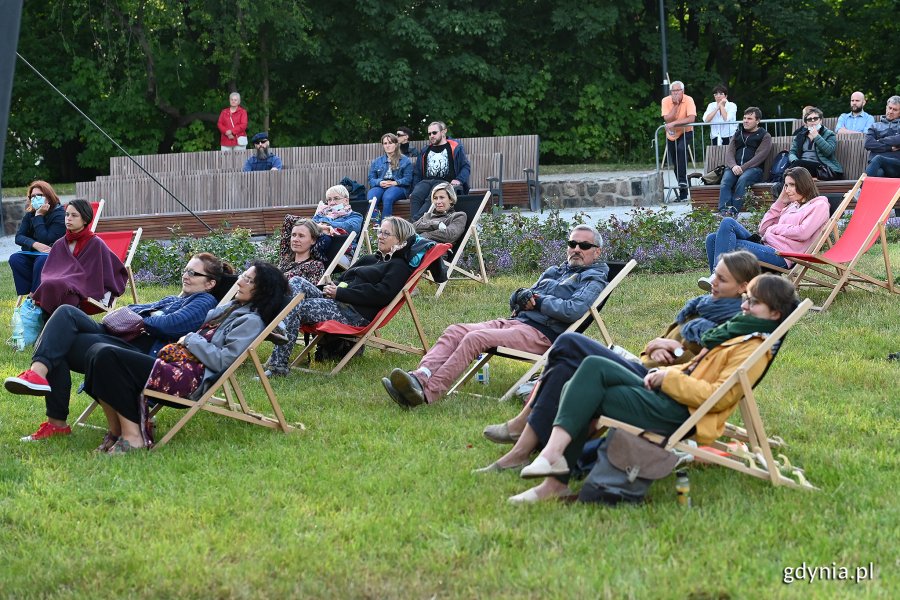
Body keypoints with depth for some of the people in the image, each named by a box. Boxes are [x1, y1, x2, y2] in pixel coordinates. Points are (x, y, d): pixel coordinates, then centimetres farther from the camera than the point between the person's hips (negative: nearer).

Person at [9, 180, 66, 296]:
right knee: (15, 259, -23)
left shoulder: (59, 214, -13)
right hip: (33, 254, 6)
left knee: (41, 261, -37)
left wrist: (38, 216, -19)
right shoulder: (29, 215, 7)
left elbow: (47, 240, -21)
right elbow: (19, 237, -5)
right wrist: (35, 244, -25)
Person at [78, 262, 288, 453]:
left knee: (108, 357, -23)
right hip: (173, 362, 10)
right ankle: (115, 431, -10)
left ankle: (132, 436, -21)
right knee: (98, 351, -8)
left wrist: (191, 340, -5)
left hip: (188, 378, -10)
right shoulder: (232, 308, 26)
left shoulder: (252, 321, -3)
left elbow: (222, 361, -13)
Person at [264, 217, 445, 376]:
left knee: (295, 307, -26)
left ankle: (279, 364, -31)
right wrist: (333, 289, 0)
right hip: (337, 304, 9)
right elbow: (344, 280, 27)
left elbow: (382, 294, -12)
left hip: (356, 315, -9)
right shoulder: (370, 259, 32)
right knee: (296, 282, -15)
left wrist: (340, 293, -12)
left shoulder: (399, 267, 5)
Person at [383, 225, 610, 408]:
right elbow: (515, 301, 30)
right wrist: (522, 295, 5)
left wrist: (537, 300, -5)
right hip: (514, 321, 8)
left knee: (476, 338, -29)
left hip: (542, 333, -8)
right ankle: (420, 376, -35)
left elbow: (574, 311, -15)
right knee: (455, 331, -14)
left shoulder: (593, 280, 6)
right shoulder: (554, 271, 31)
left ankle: (428, 391, -41)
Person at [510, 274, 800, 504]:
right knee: (576, 390, -8)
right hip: (665, 397, 10)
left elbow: (719, 397, -17)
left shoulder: (754, 349, -6)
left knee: (594, 368, -18)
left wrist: (669, 378, -12)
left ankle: (553, 452, -27)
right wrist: (663, 373, 9)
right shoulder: (737, 331, 24)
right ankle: (555, 481, -16)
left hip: (676, 414, -10)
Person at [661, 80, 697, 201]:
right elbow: (667, 119, -21)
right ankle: (683, 192, 21)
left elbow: (691, 118, -29)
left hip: (686, 132, -3)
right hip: (671, 134, 3)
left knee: (681, 149, -34)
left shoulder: (688, 100, -18)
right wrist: (676, 105, -27)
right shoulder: (666, 101, -11)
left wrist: (673, 123, -33)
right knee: (675, 163, 8)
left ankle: (683, 180, -30)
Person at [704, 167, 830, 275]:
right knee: (712, 239, -1)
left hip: (779, 255, -9)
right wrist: (779, 203, 20)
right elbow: (763, 229, 21)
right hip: (766, 245, 9)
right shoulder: (790, 206, 30)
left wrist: (774, 229, 0)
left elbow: (803, 233, -11)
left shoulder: (819, 205, 6)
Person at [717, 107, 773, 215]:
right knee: (726, 181, -30)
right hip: (734, 167, 3)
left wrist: (743, 168, -16)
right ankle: (723, 211, -46)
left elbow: (760, 156, -3)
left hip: (754, 168, -3)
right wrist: (733, 166, -11)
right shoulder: (738, 133, 26)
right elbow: (729, 152, 13)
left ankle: (733, 211, -46)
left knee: (742, 180, -37)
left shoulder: (765, 136, 12)